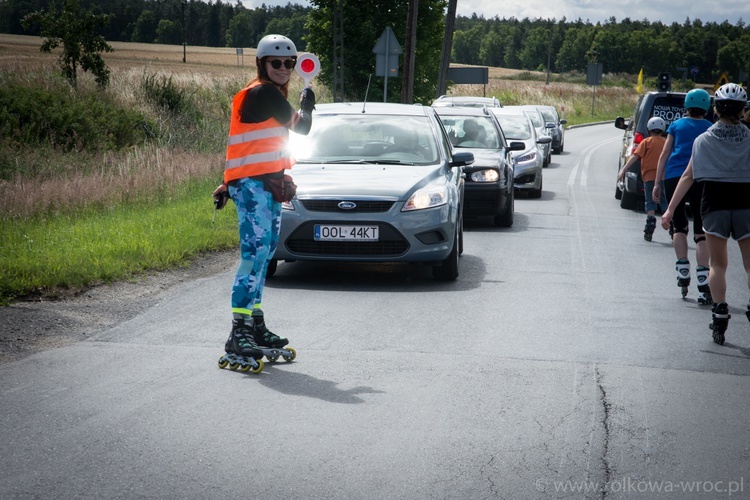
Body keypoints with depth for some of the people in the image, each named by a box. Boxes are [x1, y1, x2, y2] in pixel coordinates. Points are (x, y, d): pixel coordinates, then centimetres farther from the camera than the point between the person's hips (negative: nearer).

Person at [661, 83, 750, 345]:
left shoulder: (704, 140, 2)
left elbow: (688, 176, 1)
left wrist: (670, 209, 4)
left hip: (714, 204, 0)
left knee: (718, 264, 11)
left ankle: (720, 314, 0)